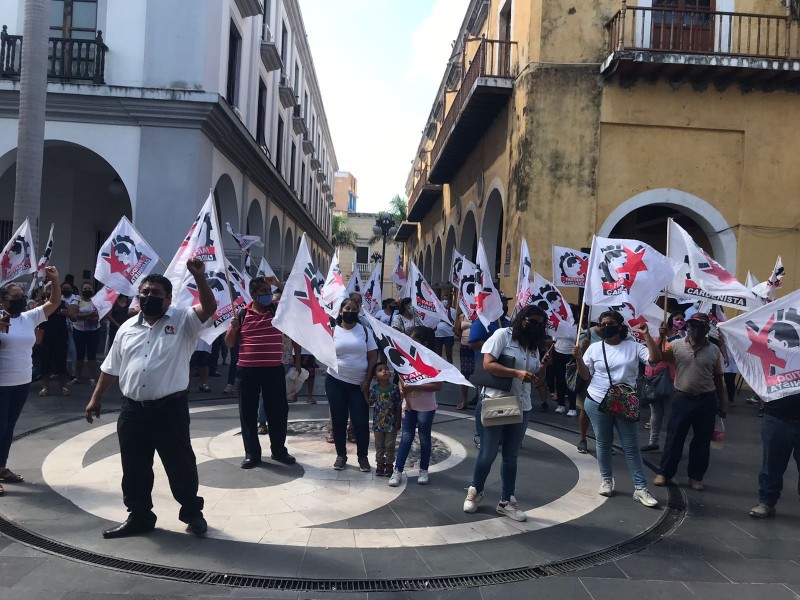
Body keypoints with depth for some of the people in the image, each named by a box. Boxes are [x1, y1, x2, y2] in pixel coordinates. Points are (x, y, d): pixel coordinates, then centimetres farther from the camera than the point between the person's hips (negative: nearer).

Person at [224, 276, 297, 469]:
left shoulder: (278, 310, 2)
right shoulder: (242, 314, 3)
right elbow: (229, 343, 7)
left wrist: (278, 283, -17)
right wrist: (233, 328, -13)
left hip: (274, 370, 0)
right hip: (248, 371, 0)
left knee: (278, 410, 7)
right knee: (248, 413, 6)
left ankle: (279, 450, 23)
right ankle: (252, 453, 18)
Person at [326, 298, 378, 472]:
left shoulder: (364, 330, 2)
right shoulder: (332, 331, 1)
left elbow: (373, 356, 1)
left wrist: (367, 380, -4)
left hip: (359, 384, 0)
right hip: (335, 381, 0)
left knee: (360, 422, 0)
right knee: (338, 420, 7)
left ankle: (363, 457, 16)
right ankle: (341, 455, 23)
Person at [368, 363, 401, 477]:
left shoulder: (395, 388, -10)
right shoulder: (373, 388, -7)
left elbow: (398, 406, -5)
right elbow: (370, 403, -4)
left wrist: (398, 421, -5)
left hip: (391, 424, -1)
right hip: (378, 423, 1)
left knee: (390, 446, 9)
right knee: (379, 445, 13)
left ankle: (389, 464, 23)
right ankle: (380, 464, 27)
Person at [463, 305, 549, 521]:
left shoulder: (533, 346, 12)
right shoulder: (503, 335, -7)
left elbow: (537, 380, 14)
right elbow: (488, 364, -17)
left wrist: (545, 364, -7)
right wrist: (517, 373, -25)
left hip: (522, 407, 6)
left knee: (511, 456, 12)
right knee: (488, 454, 4)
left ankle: (506, 501, 21)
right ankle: (475, 491, 26)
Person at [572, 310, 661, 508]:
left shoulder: (633, 346, -1)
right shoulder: (594, 348, 2)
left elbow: (655, 359, -14)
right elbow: (585, 376, 4)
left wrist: (646, 335, -17)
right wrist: (578, 359, -12)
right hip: (597, 403, 1)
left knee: (631, 446, 2)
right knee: (603, 443, 12)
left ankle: (640, 488, 8)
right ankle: (606, 479, 29)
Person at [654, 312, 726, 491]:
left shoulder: (714, 350, 2)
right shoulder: (676, 345, -2)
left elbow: (718, 379, 8)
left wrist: (721, 404, 9)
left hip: (706, 400, 2)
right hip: (682, 398, -1)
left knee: (702, 441, 10)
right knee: (674, 437, 4)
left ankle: (696, 476, 23)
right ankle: (664, 473, 15)